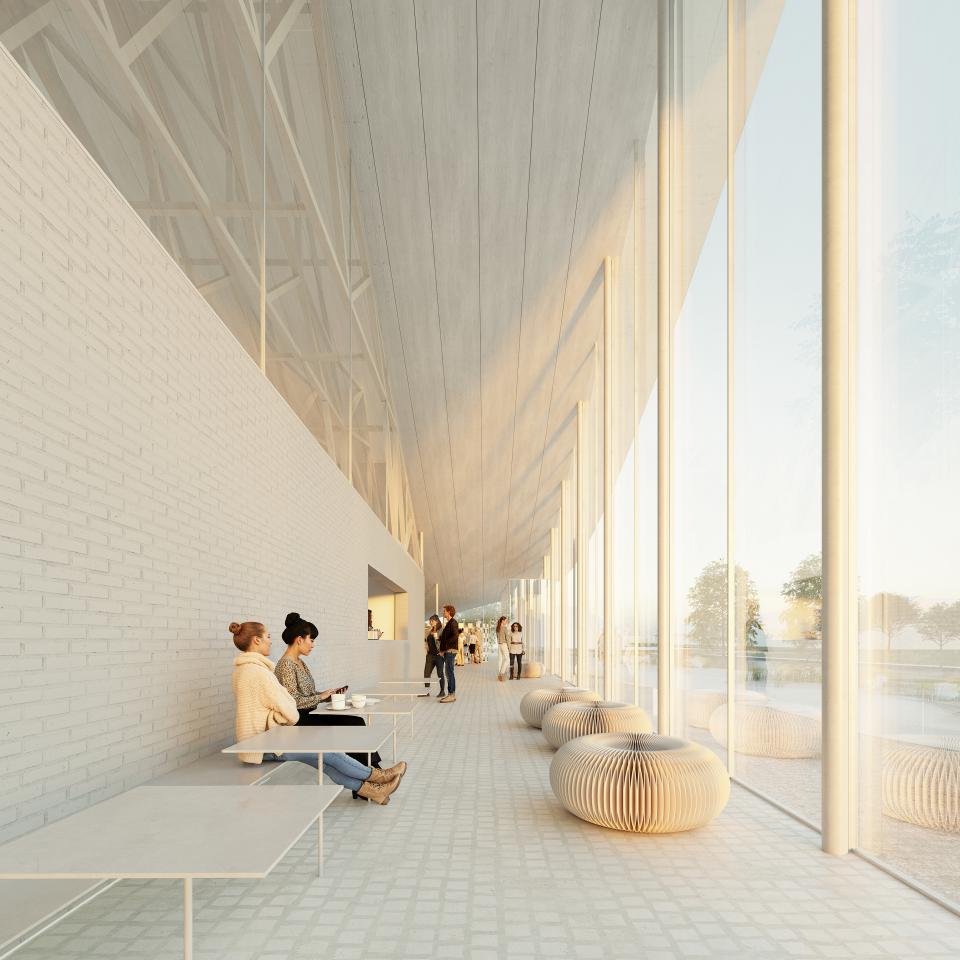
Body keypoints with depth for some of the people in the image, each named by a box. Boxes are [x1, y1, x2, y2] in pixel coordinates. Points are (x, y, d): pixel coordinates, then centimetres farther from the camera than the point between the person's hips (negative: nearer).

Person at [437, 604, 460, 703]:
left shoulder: (453, 622, -11)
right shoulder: (449, 623, 18)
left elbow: (455, 636, -21)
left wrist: (444, 647, -18)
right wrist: (440, 640, 8)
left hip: (451, 650, -10)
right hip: (447, 651, 10)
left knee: (450, 672, -8)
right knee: (449, 673, 11)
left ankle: (452, 695, -6)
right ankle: (450, 694, 15)